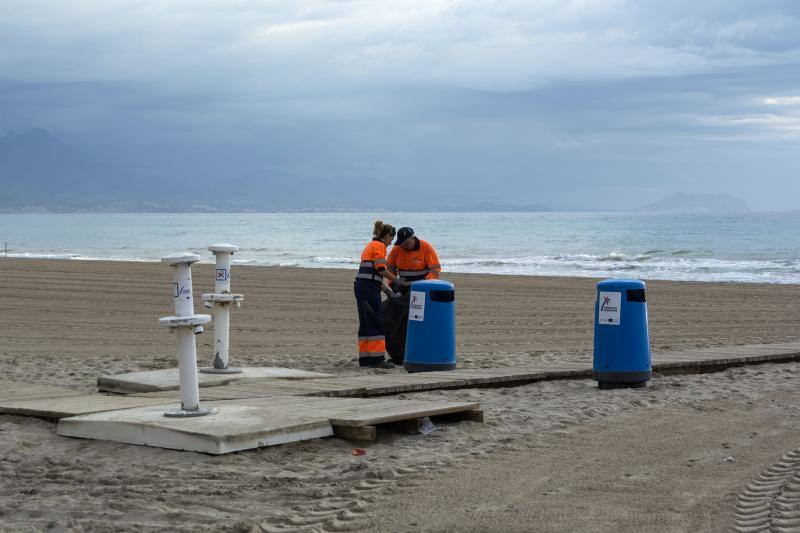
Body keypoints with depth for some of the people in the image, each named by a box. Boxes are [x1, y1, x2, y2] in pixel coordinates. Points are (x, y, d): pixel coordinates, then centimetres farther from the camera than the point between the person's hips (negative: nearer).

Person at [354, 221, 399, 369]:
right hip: (369, 288, -10)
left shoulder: (370, 246, 24)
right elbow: (381, 270, -13)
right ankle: (377, 359, -9)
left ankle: (365, 358, 13)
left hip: (360, 285, 10)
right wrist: (397, 280, -1)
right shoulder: (380, 246, -5)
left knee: (365, 323, 11)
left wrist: (387, 290, 22)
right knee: (376, 323, -8)